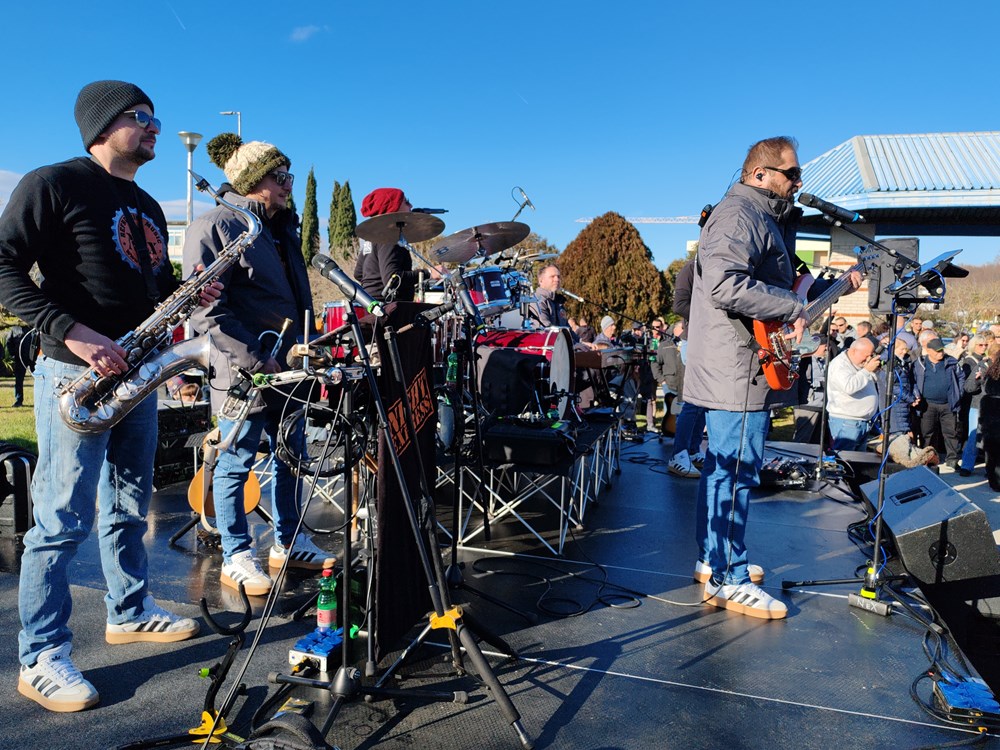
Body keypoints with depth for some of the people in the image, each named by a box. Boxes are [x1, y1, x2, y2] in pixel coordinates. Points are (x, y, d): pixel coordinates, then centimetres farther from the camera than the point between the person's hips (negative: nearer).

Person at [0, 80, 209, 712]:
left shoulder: (148, 207, 18)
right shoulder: (53, 185, -6)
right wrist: (71, 332, -23)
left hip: (138, 372, 8)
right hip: (76, 375, -8)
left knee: (129, 507, 16)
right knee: (66, 519, -3)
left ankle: (131, 613, 31)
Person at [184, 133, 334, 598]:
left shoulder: (282, 228, 16)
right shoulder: (215, 226, -9)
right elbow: (206, 310, -17)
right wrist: (257, 360, -19)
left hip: (287, 366, 8)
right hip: (243, 372, -8)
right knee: (236, 463, 3)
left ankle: (288, 543, 30)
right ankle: (236, 557, 17)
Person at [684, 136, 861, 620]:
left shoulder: (765, 218, 22)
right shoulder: (738, 214, -13)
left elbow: (776, 285, 27)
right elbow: (725, 284, -29)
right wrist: (792, 309, -22)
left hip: (744, 370, 11)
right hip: (738, 370, -11)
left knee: (722, 466, 15)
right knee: (738, 471, -6)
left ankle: (713, 560, 27)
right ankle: (728, 581, 4)